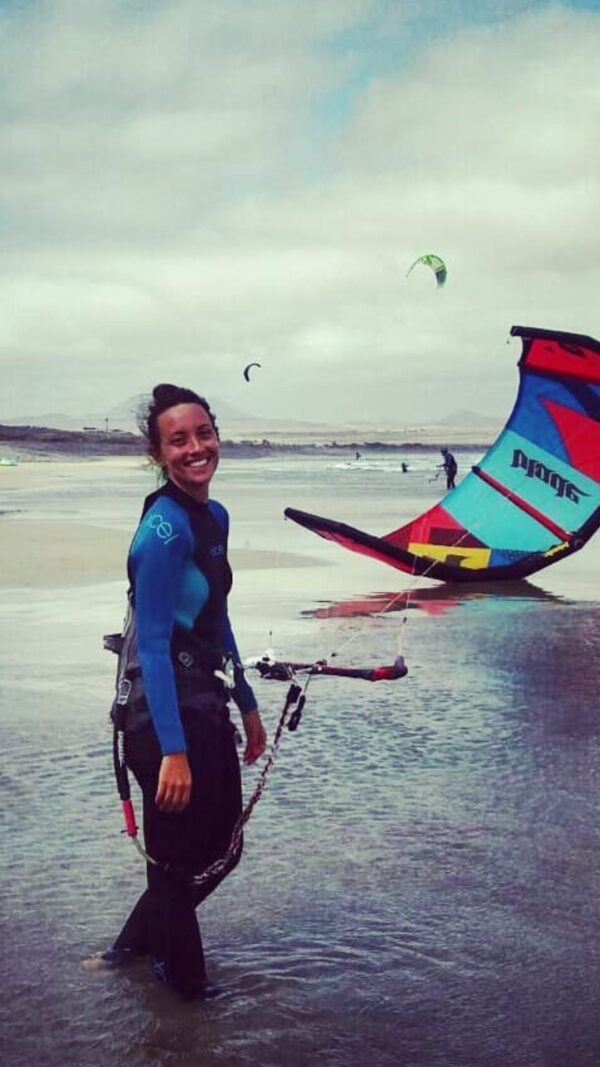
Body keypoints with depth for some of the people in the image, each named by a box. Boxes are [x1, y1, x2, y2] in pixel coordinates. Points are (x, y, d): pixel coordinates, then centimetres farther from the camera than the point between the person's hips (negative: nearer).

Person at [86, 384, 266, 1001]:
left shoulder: (214, 518, 8)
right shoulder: (164, 529, -19)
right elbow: (152, 645, -22)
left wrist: (247, 706, 21)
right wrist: (172, 750, -25)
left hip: (207, 710, 9)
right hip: (165, 716, -9)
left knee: (220, 850, 21)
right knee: (178, 862, 7)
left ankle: (134, 946, 40)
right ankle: (187, 988, 28)